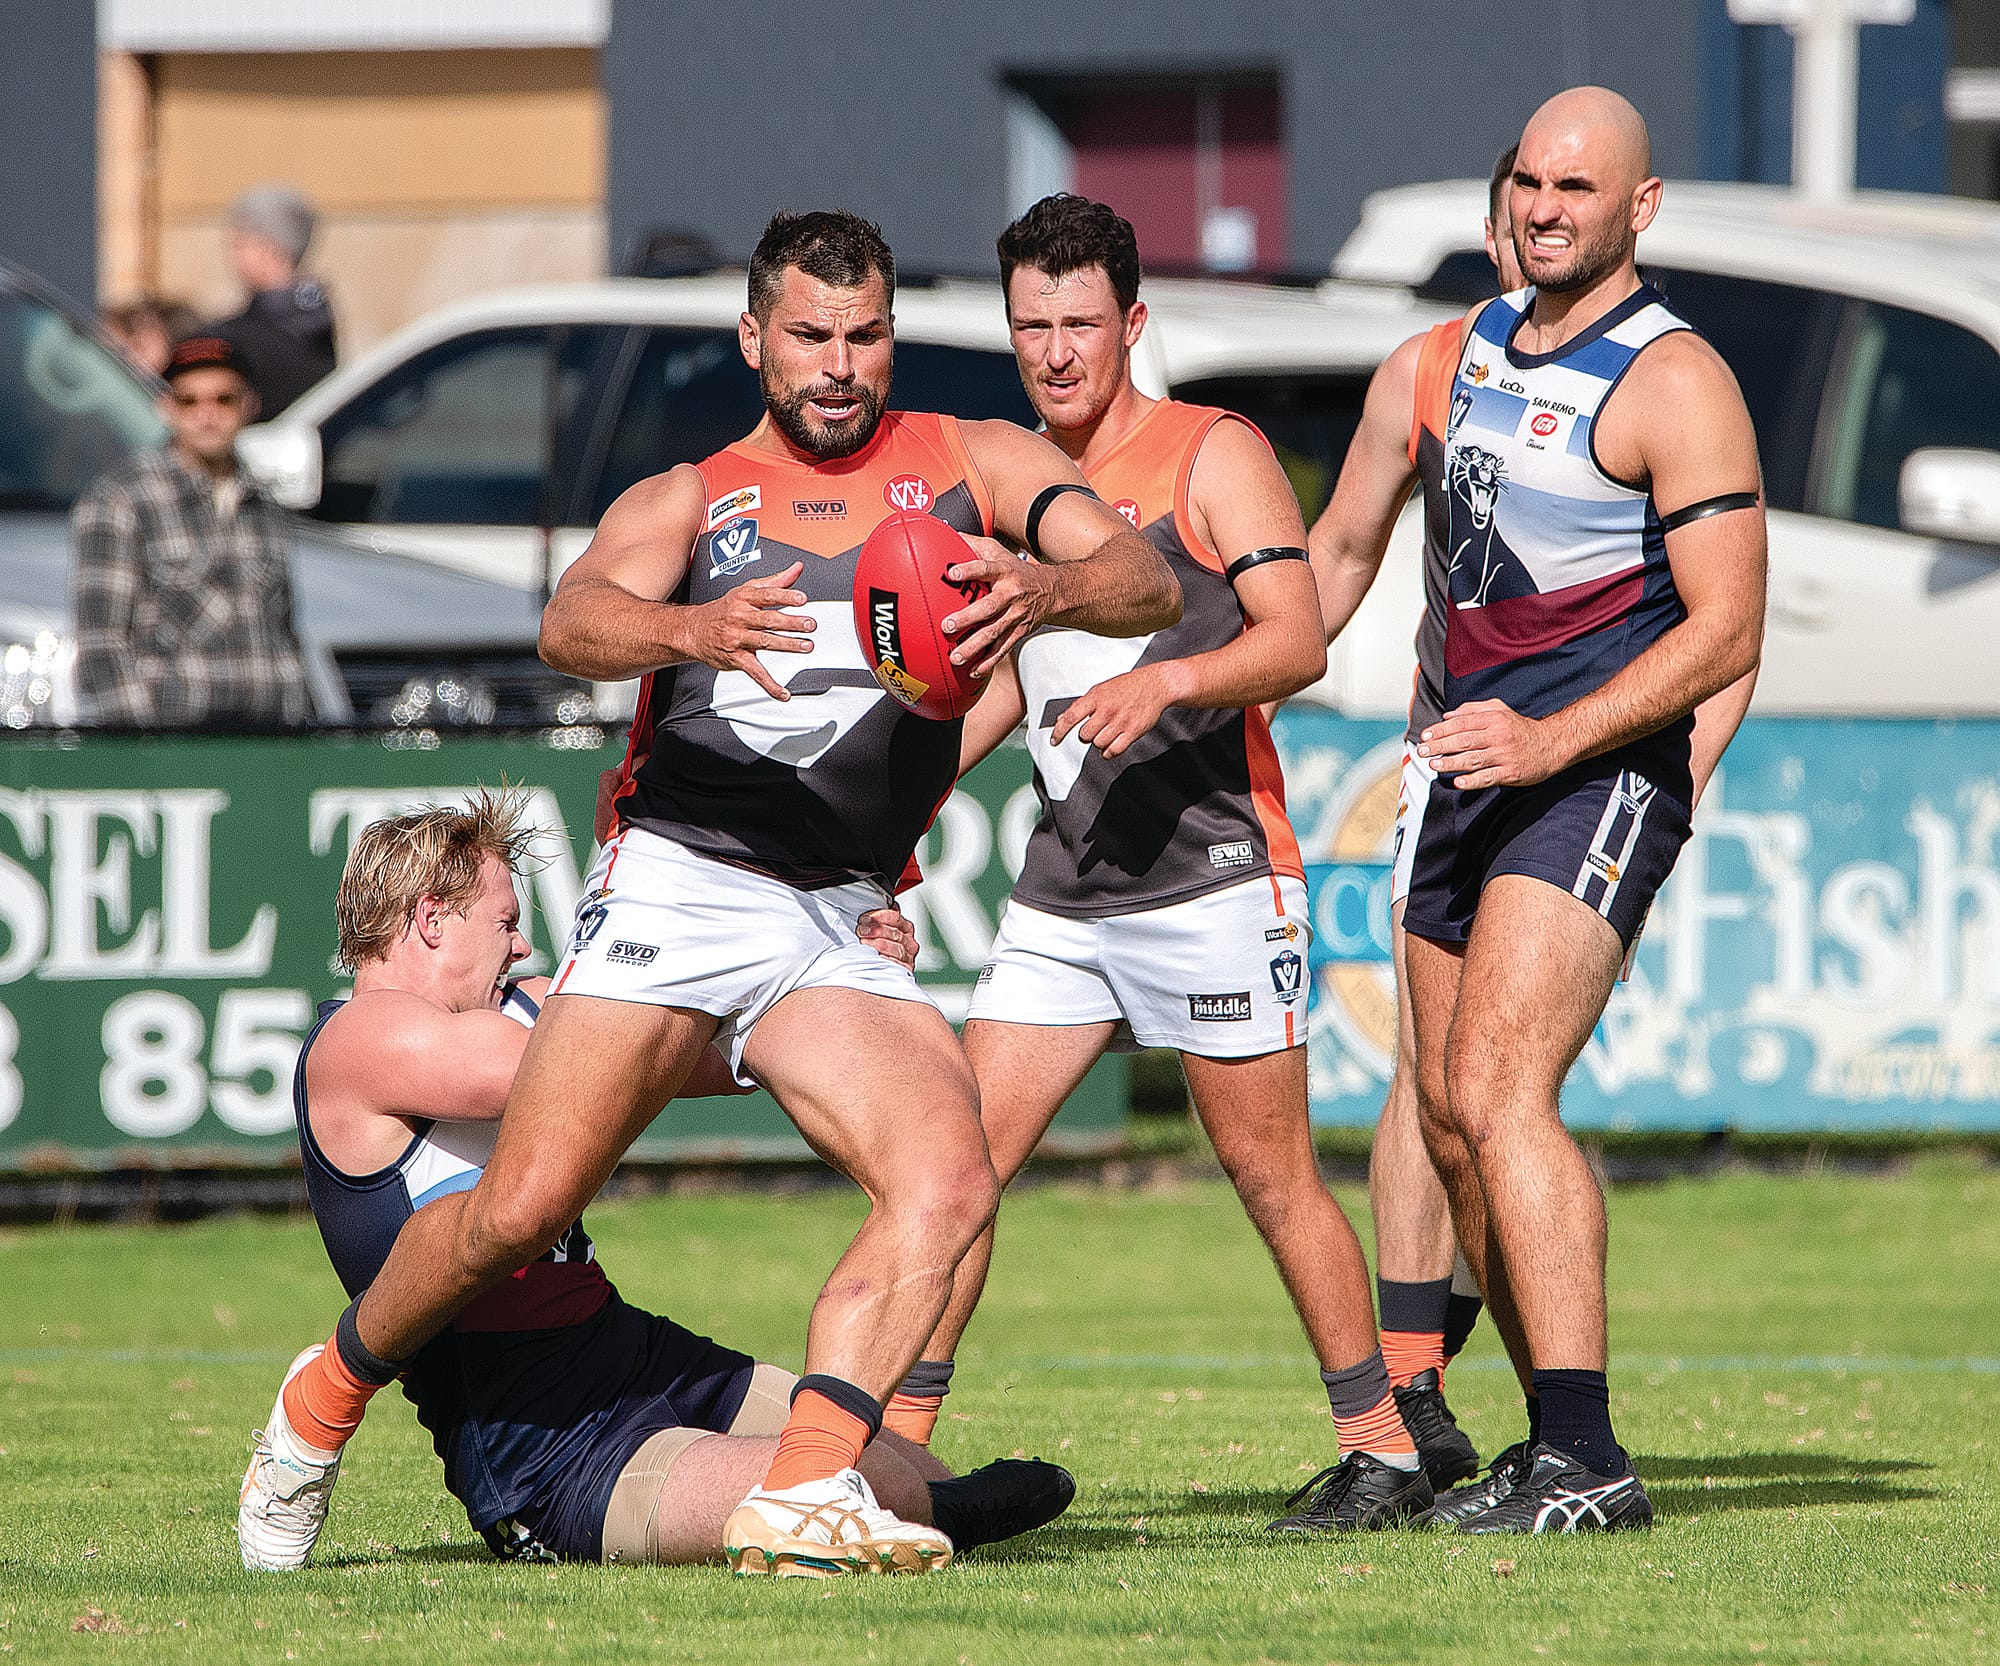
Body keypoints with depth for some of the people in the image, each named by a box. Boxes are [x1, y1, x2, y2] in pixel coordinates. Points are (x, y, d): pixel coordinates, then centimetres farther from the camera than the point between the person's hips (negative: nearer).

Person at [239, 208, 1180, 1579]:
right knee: (521, 1211, -11)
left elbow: (1152, 583, -2)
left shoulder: (974, 464, 13)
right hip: (679, 886, -2)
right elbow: (574, 623, -10)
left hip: (841, 927, 2)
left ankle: (802, 1497, -25)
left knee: (949, 1184, -23)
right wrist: (696, 628, -33)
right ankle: (329, 1398, 15)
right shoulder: (690, 499, 11)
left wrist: (1045, 586, -26)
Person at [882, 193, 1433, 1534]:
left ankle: (1385, 1449, 7)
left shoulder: (1212, 455, -3)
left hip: (1211, 873, -6)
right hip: (1064, 892, 6)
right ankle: (898, 1440, -1)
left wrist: (1165, 683, -29)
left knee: (1273, 1174, -2)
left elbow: (1298, 639, -13)